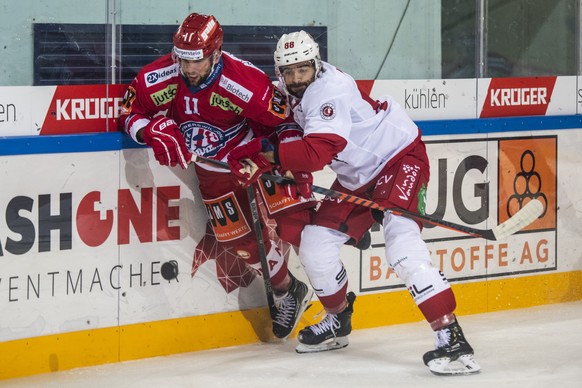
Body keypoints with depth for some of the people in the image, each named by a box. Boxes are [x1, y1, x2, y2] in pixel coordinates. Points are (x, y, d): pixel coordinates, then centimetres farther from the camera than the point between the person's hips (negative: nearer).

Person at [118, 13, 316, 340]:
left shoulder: (246, 83, -32)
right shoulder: (159, 78, -21)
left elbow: (286, 119, -21)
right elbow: (131, 114, -7)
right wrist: (155, 132, -27)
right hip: (213, 167, 4)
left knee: (291, 225, -20)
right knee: (239, 238, 6)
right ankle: (288, 292, 28)